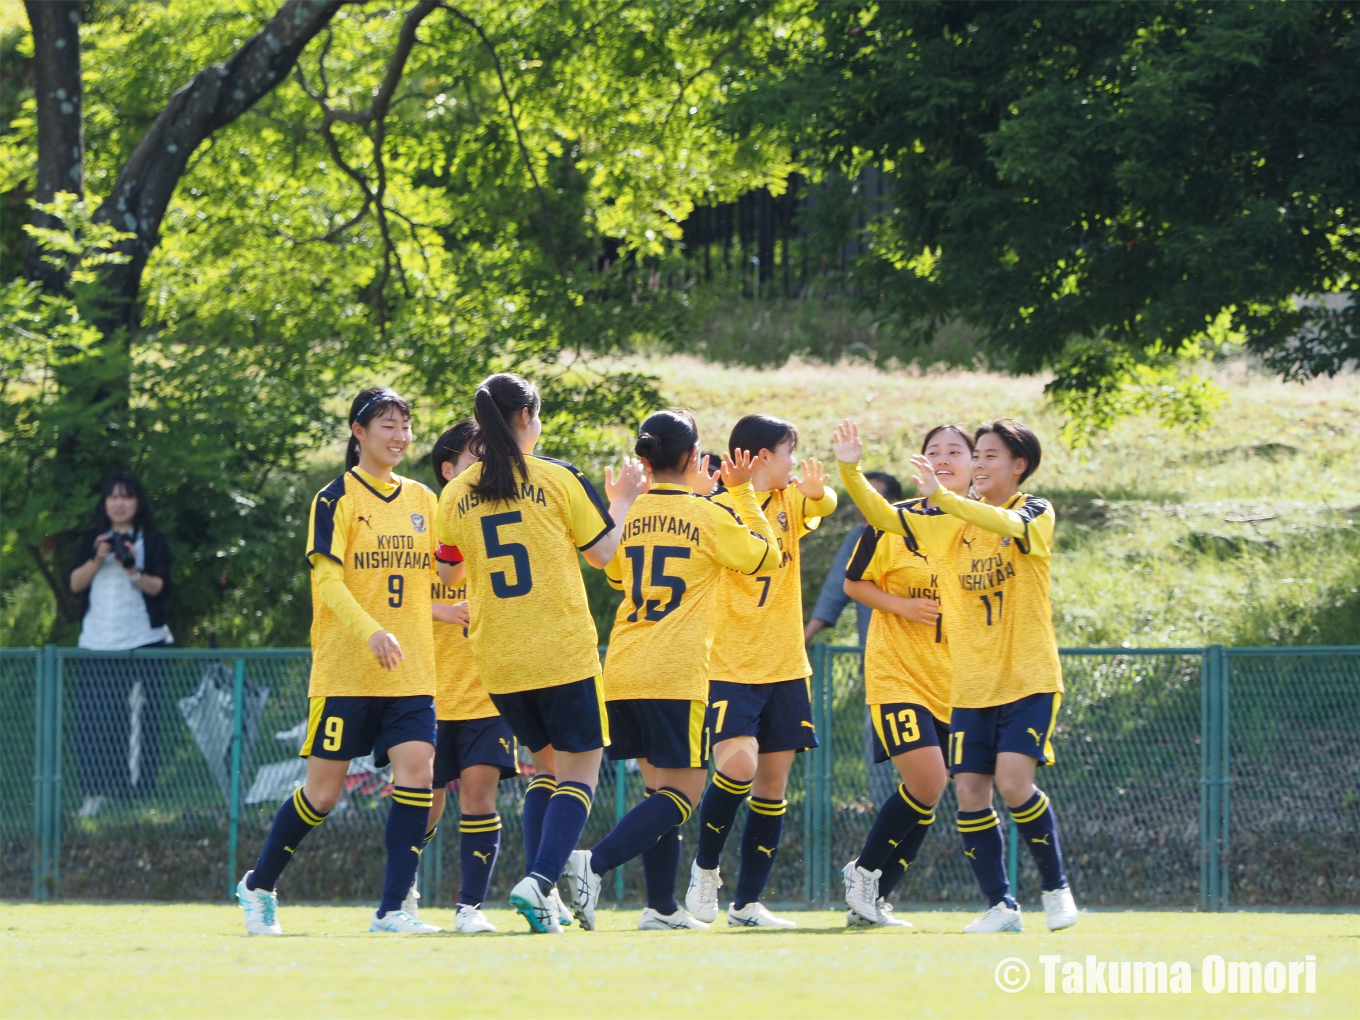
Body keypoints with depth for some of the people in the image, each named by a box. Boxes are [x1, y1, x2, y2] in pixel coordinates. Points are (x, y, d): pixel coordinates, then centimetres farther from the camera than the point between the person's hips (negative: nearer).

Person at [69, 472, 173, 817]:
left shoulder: (153, 541, 7)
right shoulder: (91, 540, 14)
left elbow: (160, 587, -3)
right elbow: (75, 584, 4)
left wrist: (132, 570, -20)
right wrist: (97, 559, -12)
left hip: (141, 645, -2)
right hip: (96, 643, 2)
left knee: (140, 721, -7)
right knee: (95, 722, -4)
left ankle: (138, 792, -6)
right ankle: (95, 793, -2)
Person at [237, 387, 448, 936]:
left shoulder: (421, 500, 13)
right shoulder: (336, 499, -5)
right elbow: (326, 579, -14)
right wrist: (372, 632, -27)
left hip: (410, 671, 5)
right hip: (345, 669, -5)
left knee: (417, 770, -13)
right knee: (322, 791, 0)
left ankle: (391, 910, -9)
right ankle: (258, 886, 23)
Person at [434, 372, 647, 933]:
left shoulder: (456, 494, 3)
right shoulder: (557, 479, -6)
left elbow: (448, 571, 15)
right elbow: (602, 552, 3)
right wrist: (622, 501, 19)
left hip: (496, 661, 4)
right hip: (563, 654, -4)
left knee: (546, 765, 20)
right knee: (579, 771, 2)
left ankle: (540, 892, 8)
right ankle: (540, 880, -19)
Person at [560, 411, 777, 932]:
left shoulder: (630, 513, 8)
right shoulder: (706, 515, -6)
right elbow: (766, 554, 8)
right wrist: (740, 492, 15)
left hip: (621, 672, 6)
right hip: (675, 674, -6)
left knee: (661, 786, 16)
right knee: (682, 793, -3)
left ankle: (661, 906, 14)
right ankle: (595, 863, -22)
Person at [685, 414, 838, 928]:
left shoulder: (788, 502, 9)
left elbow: (824, 505, -11)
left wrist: (817, 490, -33)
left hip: (784, 668, 6)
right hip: (729, 667, -6)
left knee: (772, 783, 5)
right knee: (738, 764, -22)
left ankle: (747, 902, 12)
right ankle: (705, 866, 2)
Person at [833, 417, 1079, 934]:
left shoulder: (1036, 513, -5)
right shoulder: (949, 522, 9)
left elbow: (1009, 525, -28)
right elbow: (885, 517, 2)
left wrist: (942, 496, -40)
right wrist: (851, 471, -14)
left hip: (1029, 679, -5)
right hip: (971, 684, 5)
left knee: (1013, 782, -18)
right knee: (969, 791, -2)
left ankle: (1056, 886, 1)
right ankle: (1001, 906, 8)